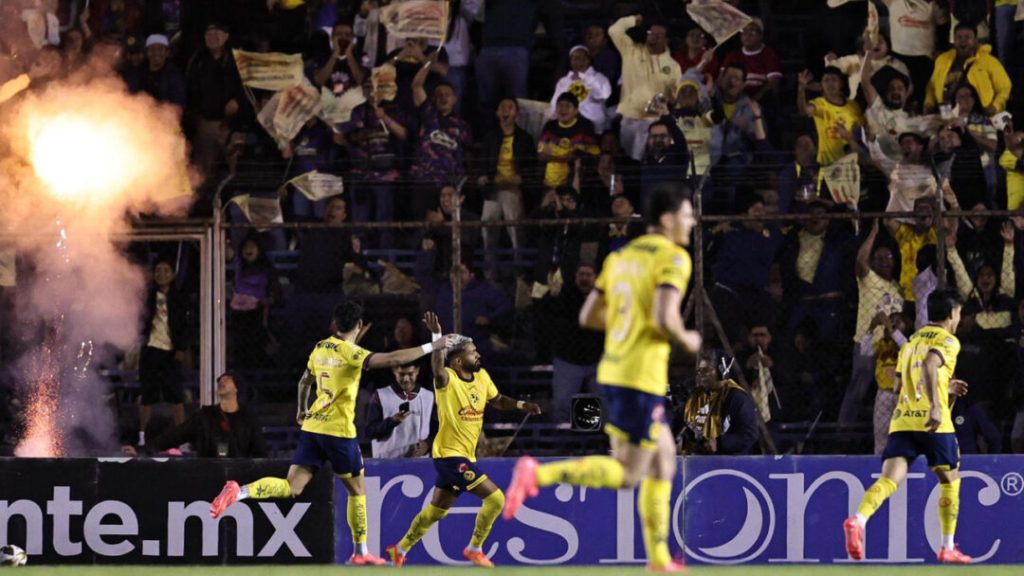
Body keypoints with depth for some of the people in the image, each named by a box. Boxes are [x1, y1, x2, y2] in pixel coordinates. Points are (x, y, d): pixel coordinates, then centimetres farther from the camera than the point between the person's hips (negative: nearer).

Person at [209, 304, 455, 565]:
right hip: (339, 429, -6)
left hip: (312, 426, 6)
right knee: (357, 489, 11)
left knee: (291, 487, 0)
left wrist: (303, 410, 44)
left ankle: (239, 492, -21)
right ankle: (361, 552, 17)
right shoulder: (349, 352, -11)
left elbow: (304, 382, 26)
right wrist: (431, 347, -17)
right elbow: (391, 359, -23)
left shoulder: (321, 348, 10)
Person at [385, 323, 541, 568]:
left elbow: (497, 400, 20)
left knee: (436, 511, 18)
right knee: (495, 498, -14)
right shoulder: (448, 380, -17)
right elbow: (438, 369, -40)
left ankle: (400, 549, 31)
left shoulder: (482, 377, 5)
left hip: (466, 456, 8)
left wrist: (521, 405, 3)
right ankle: (475, 549, 1)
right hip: (450, 454, -8)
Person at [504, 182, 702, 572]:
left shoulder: (621, 257, 13)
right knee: (626, 475, -5)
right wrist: (686, 340, -3)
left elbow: (588, 316, 15)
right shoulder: (673, 258, -10)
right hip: (642, 377, -9)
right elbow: (665, 319, -23)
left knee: (664, 461, 17)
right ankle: (538, 475, -17)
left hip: (612, 371, 9)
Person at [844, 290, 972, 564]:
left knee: (889, 480, -9)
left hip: (901, 421, 5)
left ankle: (858, 520, -37)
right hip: (934, 423, -5)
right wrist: (936, 405, -28)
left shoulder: (910, 342, 24)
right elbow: (929, 365, -20)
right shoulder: (947, 341, 0)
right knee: (950, 480, 13)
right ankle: (948, 548, 14)